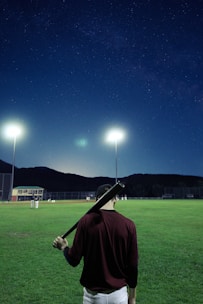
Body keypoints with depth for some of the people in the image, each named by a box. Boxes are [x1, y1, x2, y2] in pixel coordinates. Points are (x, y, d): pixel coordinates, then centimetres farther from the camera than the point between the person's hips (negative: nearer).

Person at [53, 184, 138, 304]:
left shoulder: (86, 221, -13)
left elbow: (74, 260, -10)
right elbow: (133, 266, -5)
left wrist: (64, 247, 11)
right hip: (119, 294, 1)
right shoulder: (128, 224, -11)